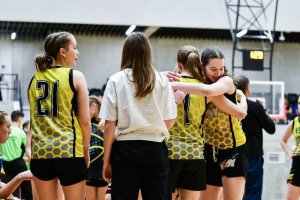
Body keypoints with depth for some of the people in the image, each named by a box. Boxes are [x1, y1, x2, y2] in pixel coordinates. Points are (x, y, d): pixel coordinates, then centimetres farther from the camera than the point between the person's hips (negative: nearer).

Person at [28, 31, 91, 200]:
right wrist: (86, 151, 4)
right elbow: (85, 121, -5)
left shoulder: (35, 78, 10)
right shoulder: (75, 76, -3)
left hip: (40, 152, 4)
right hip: (70, 151, -4)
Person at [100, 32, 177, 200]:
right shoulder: (161, 80, 2)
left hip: (125, 149, -1)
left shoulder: (116, 80, -2)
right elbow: (170, 121, 2)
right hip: (155, 149, 1)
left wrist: (107, 160, 1)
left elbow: (110, 125, -4)